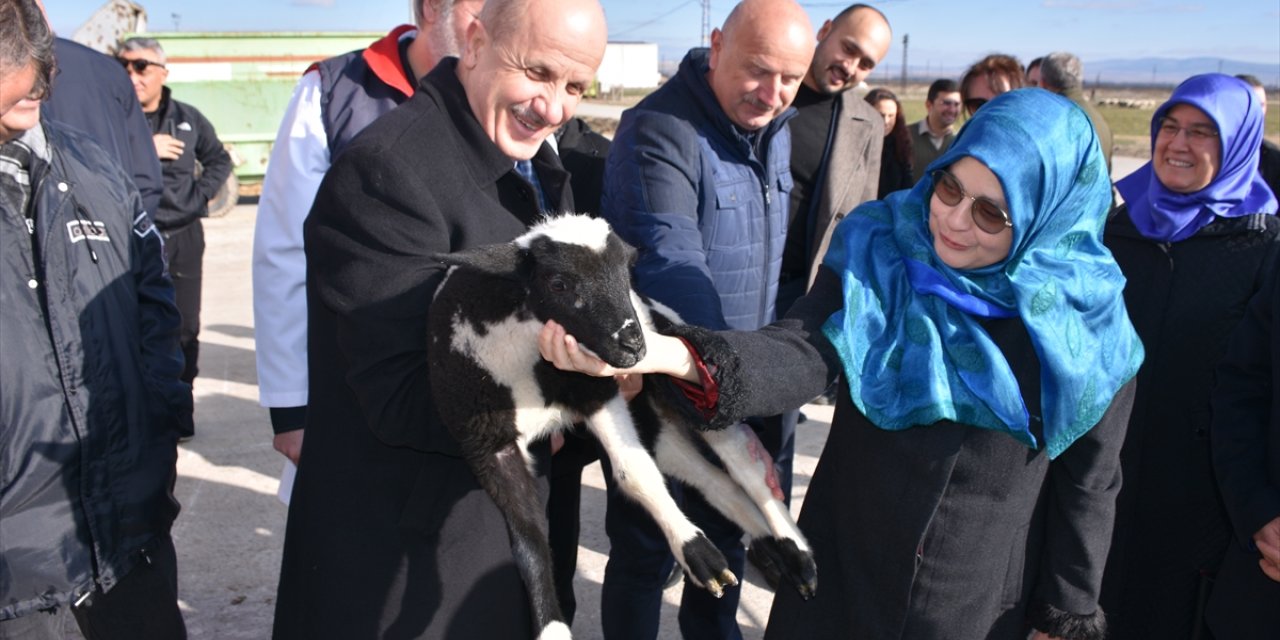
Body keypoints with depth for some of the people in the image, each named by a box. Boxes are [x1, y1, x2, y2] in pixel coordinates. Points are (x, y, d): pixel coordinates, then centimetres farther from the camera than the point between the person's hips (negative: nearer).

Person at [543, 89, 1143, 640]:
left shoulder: (1089, 324, -12)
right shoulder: (879, 250, -12)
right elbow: (800, 354, -26)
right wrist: (671, 354, -45)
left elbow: (1087, 484, -3)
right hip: (842, 574, 1)